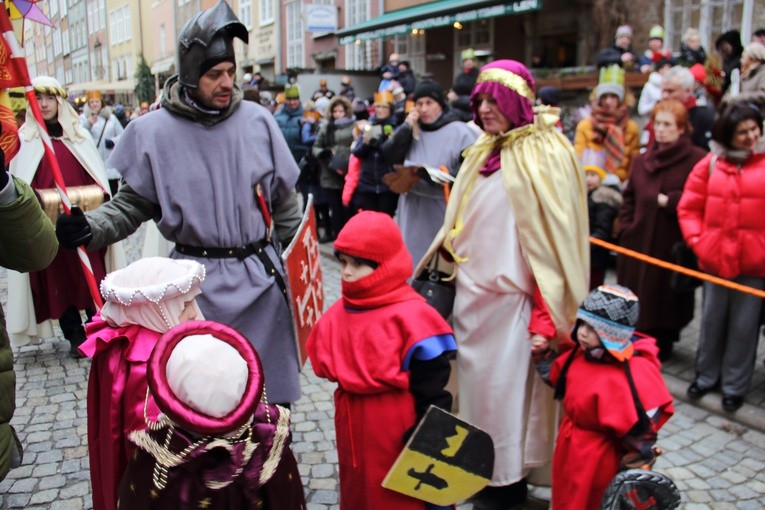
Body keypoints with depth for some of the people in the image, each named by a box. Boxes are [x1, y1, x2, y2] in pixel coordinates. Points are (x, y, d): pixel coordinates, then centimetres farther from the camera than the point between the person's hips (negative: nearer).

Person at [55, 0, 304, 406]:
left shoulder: (257, 121, 0)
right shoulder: (153, 132, -5)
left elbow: (283, 199, 8)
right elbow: (132, 204, 3)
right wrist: (90, 227, -14)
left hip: (259, 274, 2)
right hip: (195, 281, -1)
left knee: (269, 388, 12)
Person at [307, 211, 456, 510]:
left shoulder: (410, 316, -20)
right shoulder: (339, 313, 3)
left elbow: (431, 388, -18)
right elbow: (327, 364, 15)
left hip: (397, 426, -7)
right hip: (353, 424, 7)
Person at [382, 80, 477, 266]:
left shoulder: (458, 131, -5)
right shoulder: (411, 128, 13)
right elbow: (389, 155, 3)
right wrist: (406, 127, -6)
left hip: (443, 209, -5)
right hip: (412, 209, 5)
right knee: (413, 258, 12)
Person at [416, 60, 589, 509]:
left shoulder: (545, 154, -11)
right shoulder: (484, 151, 11)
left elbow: (555, 233, -15)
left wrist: (547, 311, -19)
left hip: (510, 295, -7)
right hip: (472, 292, 7)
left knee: (506, 386, 4)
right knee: (477, 379, 15)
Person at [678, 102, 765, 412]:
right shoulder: (711, 164, 2)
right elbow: (688, 208, 5)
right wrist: (697, 241, -5)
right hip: (715, 258, 2)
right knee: (712, 320, 14)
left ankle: (734, 386, 23)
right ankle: (706, 376, 32)